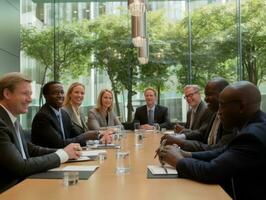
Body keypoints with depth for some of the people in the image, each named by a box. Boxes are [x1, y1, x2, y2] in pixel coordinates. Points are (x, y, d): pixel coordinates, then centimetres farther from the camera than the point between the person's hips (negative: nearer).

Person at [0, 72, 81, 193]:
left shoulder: (12, 118, 6)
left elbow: (30, 149, 10)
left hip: (21, 182, 8)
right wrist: (62, 154, -16)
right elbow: (20, 167, -24)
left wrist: (64, 152, -5)